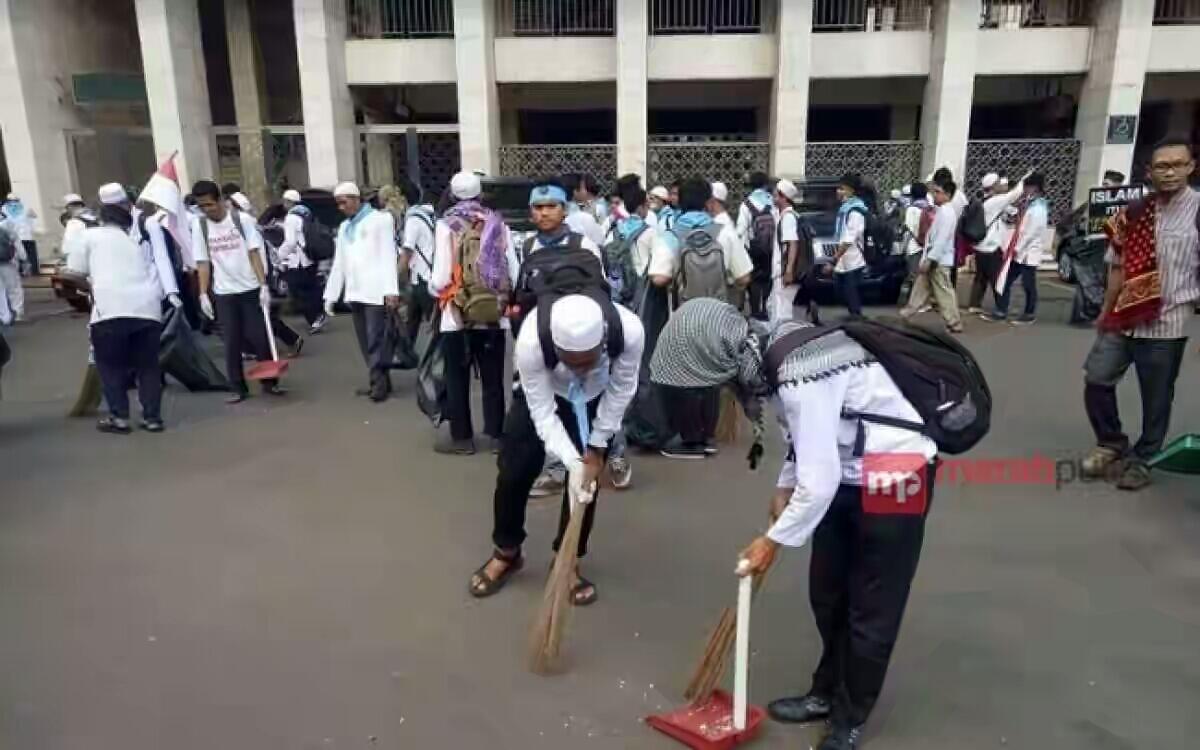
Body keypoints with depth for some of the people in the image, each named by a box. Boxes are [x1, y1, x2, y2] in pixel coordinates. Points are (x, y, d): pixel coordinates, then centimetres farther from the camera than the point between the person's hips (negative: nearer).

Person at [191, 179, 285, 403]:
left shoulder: (242, 218, -5)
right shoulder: (199, 225, 0)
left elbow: (255, 253, -6)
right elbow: (203, 263, 1)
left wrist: (264, 285, -12)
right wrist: (203, 294, -5)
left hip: (250, 288, -2)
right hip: (223, 292, 2)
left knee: (260, 336, 1)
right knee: (232, 342, 4)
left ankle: (269, 382, 13)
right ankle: (239, 388, 12)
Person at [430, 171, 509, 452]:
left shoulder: (446, 225, -5)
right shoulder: (497, 222, 2)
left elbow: (442, 275, -9)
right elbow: (512, 268, -3)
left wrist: (435, 289, 13)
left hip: (458, 314, -2)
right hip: (494, 314, 2)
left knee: (457, 379, 8)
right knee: (493, 378, 11)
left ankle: (461, 437, 15)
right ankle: (495, 435, 17)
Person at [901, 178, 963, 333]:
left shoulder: (946, 213, -16)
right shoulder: (941, 211, 14)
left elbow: (941, 240, -23)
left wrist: (929, 260, -24)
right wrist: (926, 259, 18)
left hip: (939, 261, -10)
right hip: (933, 259, 10)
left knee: (944, 293, -3)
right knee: (920, 289, 14)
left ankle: (954, 324, 4)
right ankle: (905, 316, 21)